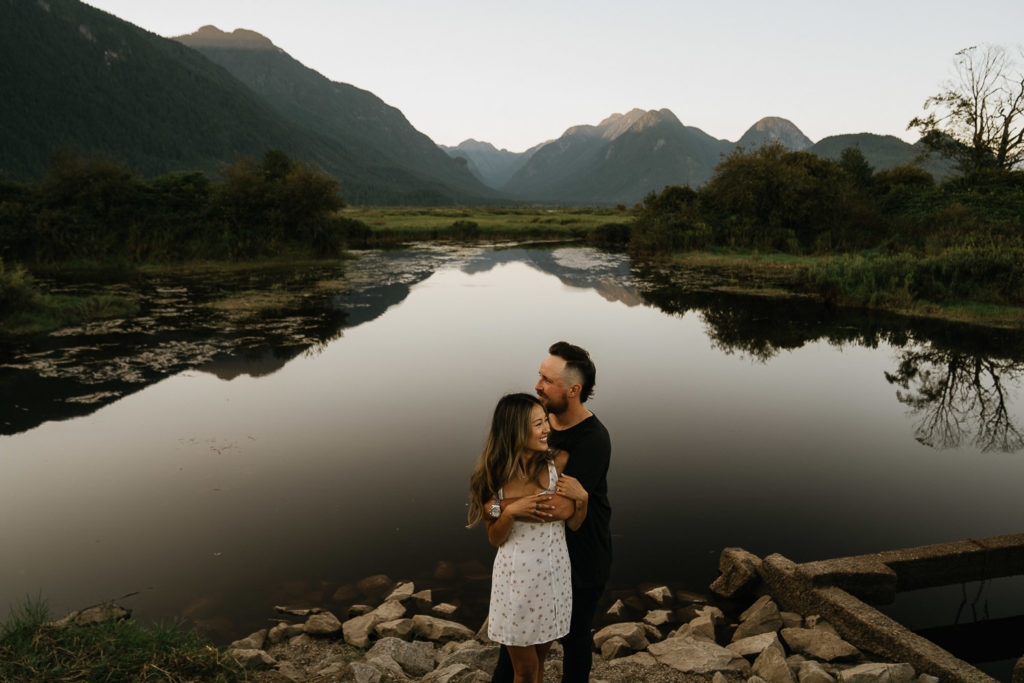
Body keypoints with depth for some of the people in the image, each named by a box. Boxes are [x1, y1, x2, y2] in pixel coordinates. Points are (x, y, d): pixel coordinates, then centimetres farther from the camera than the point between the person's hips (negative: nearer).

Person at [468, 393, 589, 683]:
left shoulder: (557, 463, -9)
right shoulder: (496, 476, -11)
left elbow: (573, 524, 1)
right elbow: (495, 538, -3)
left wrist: (581, 497, -18)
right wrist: (510, 512, -21)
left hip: (554, 574, 2)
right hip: (516, 577, -2)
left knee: (540, 659, 21)